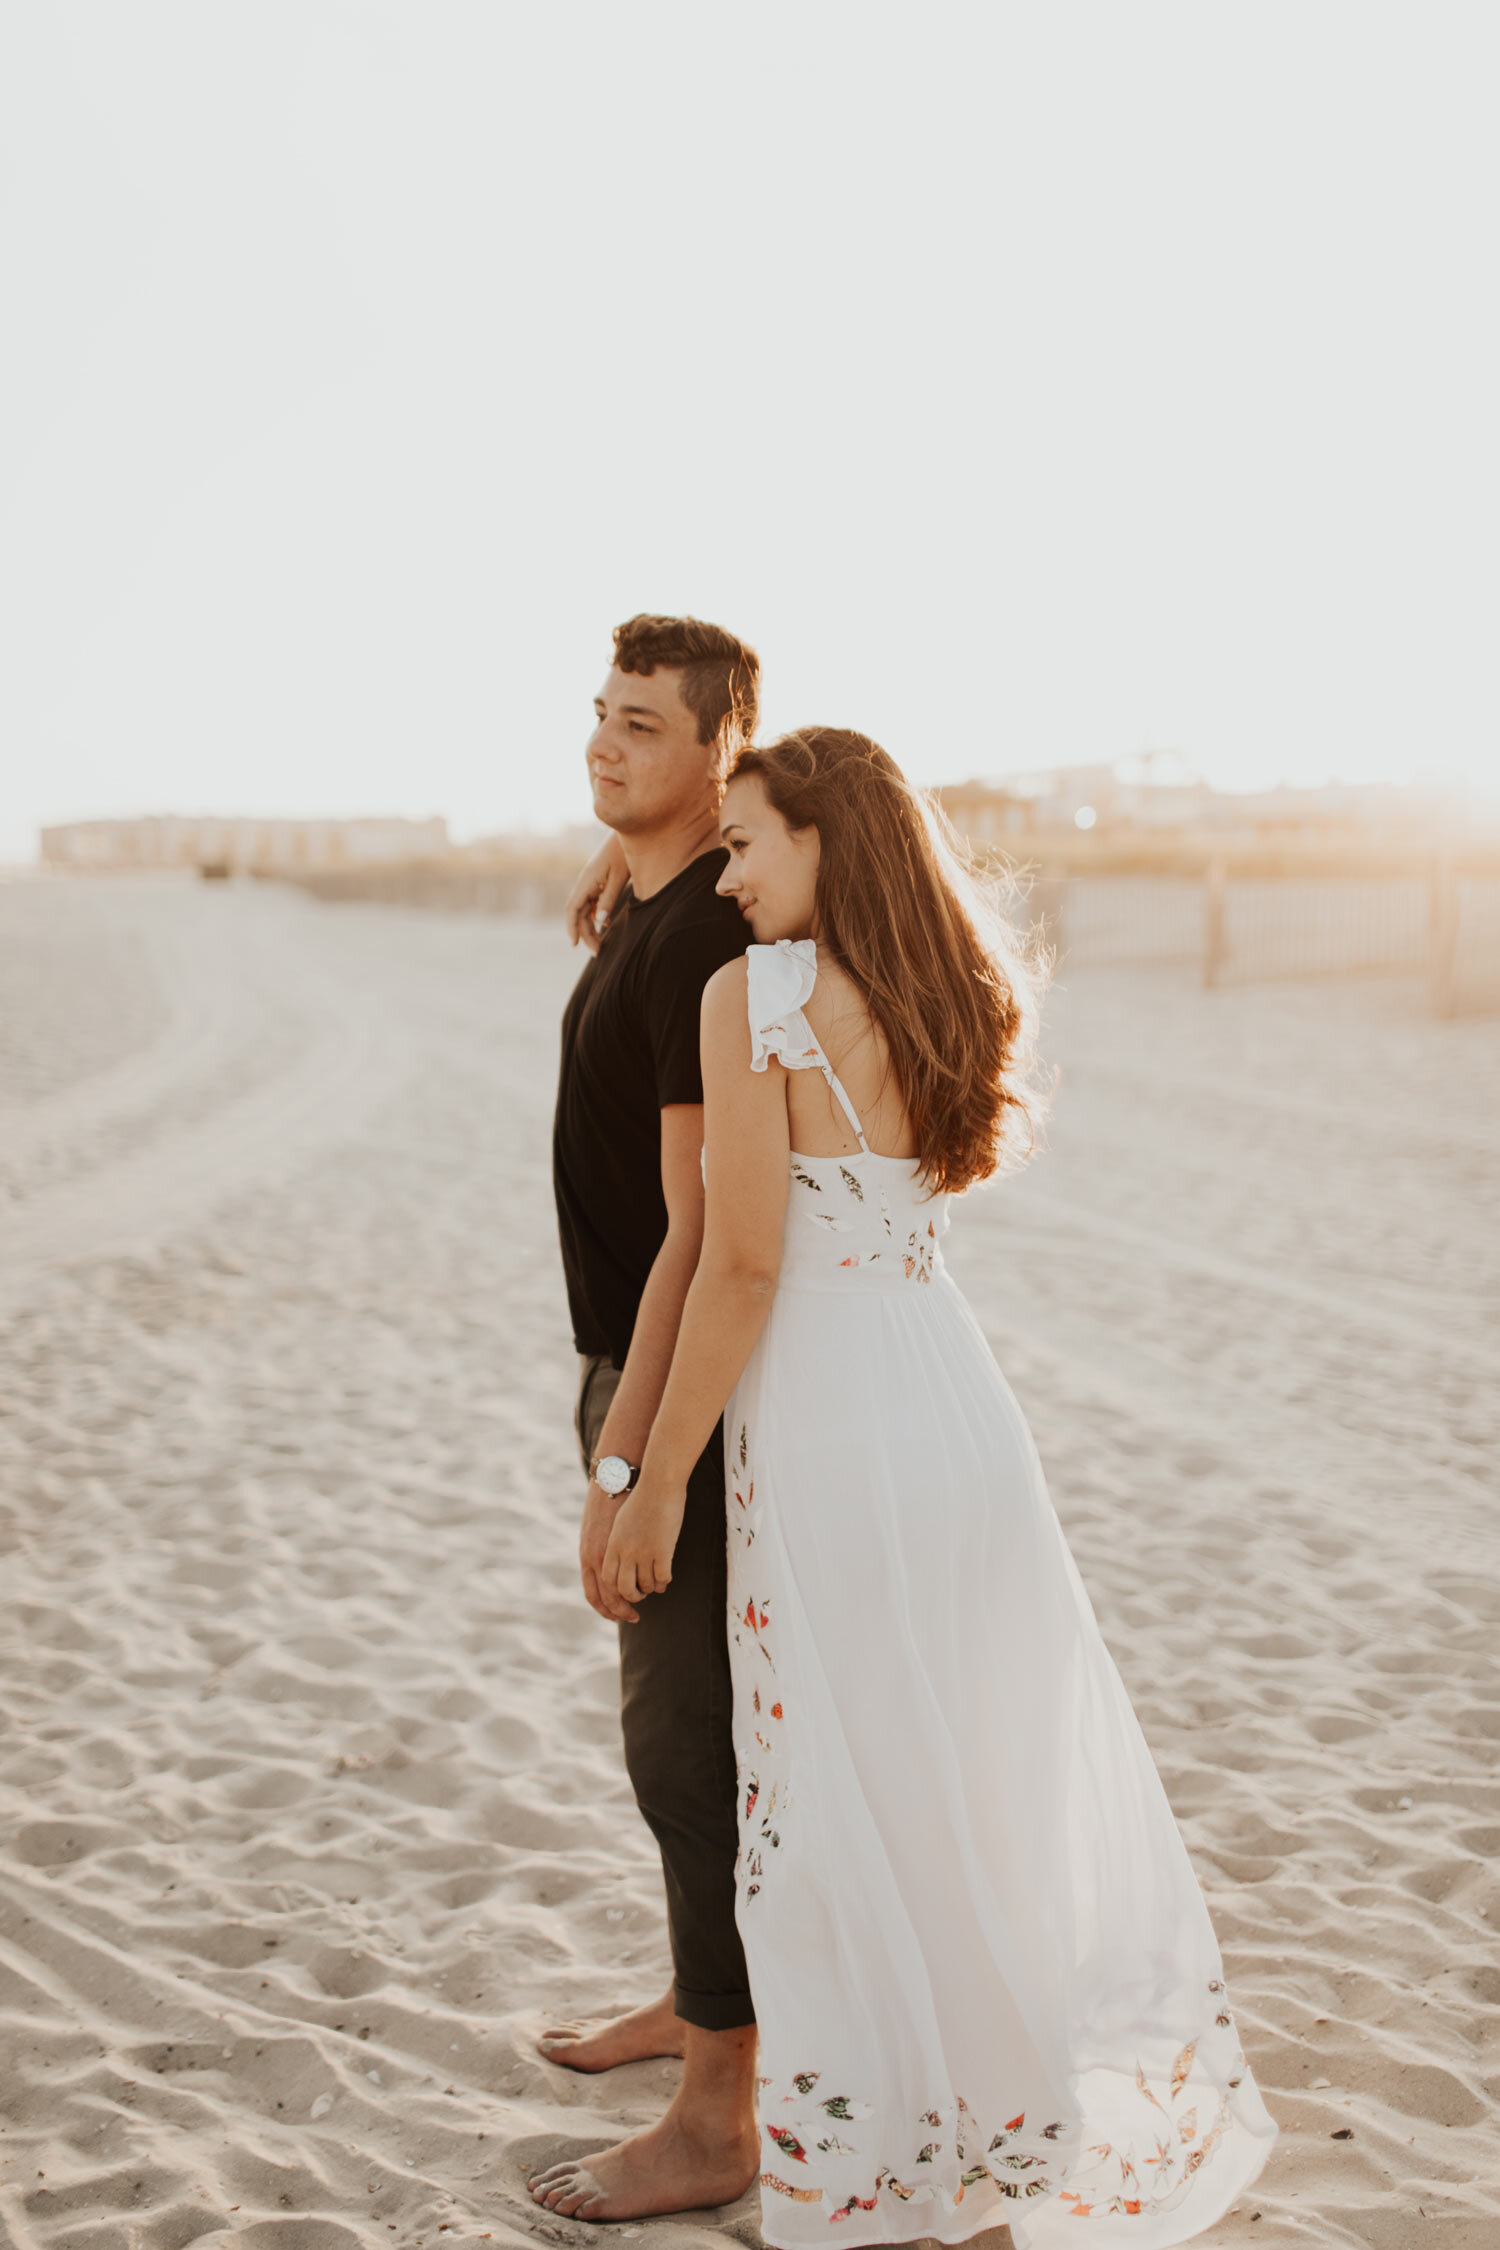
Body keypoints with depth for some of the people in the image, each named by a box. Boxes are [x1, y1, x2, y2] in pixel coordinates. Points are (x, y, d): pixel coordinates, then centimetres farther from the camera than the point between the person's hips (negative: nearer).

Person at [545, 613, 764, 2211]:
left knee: (688, 1733, -1)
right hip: (644, 1362, 10)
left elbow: (699, 1230, -25)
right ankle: (700, 1997, 39)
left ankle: (719, 2117, 12)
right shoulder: (643, 900, 10)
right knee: (679, 1704, 21)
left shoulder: (709, 949, -23)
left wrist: (619, 1468, -24)